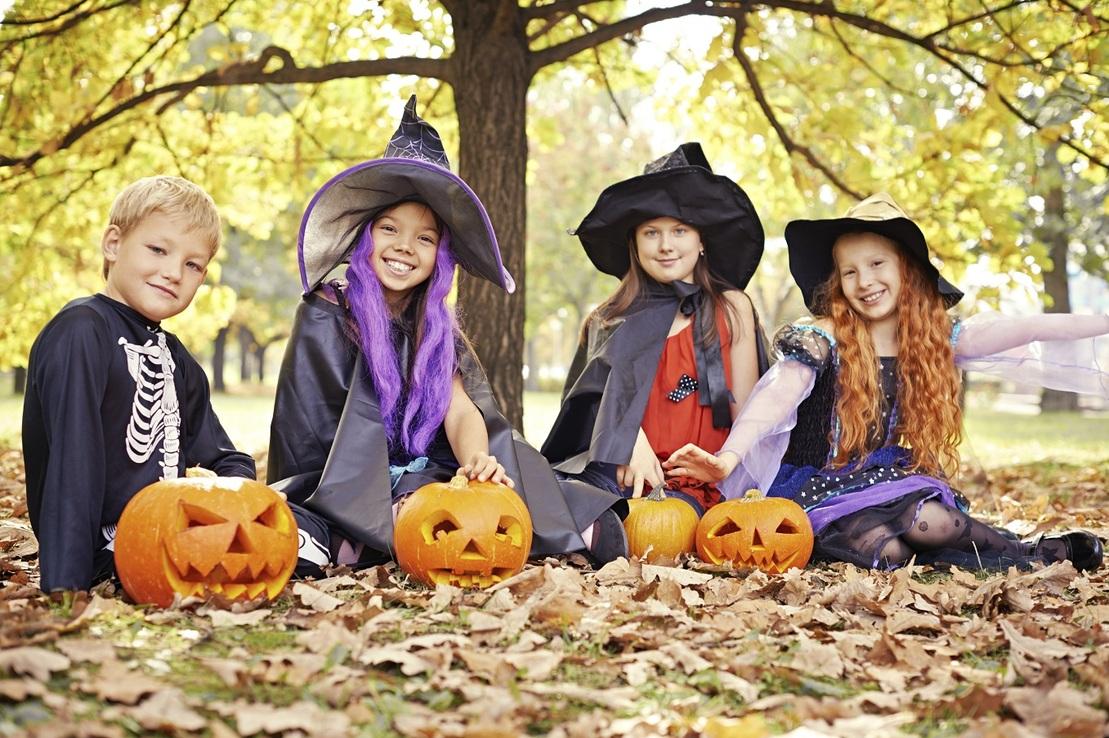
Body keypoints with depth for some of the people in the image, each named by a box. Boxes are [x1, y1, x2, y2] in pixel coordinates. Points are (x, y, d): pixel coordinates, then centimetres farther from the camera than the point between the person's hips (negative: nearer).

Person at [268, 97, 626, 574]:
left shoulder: (434, 327, 12)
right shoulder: (326, 315, -3)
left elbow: (461, 411, -2)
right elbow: (314, 437, -8)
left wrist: (476, 462, -27)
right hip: (340, 495, -3)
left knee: (582, 521, -19)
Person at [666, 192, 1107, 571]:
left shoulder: (935, 338, 3)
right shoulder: (821, 340, -10)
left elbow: (1028, 329, -1)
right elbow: (777, 396, -25)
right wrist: (728, 458, -41)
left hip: (894, 482, 3)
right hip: (820, 487, -3)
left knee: (929, 522, -32)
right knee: (884, 552, -30)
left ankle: (1040, 553, -8)